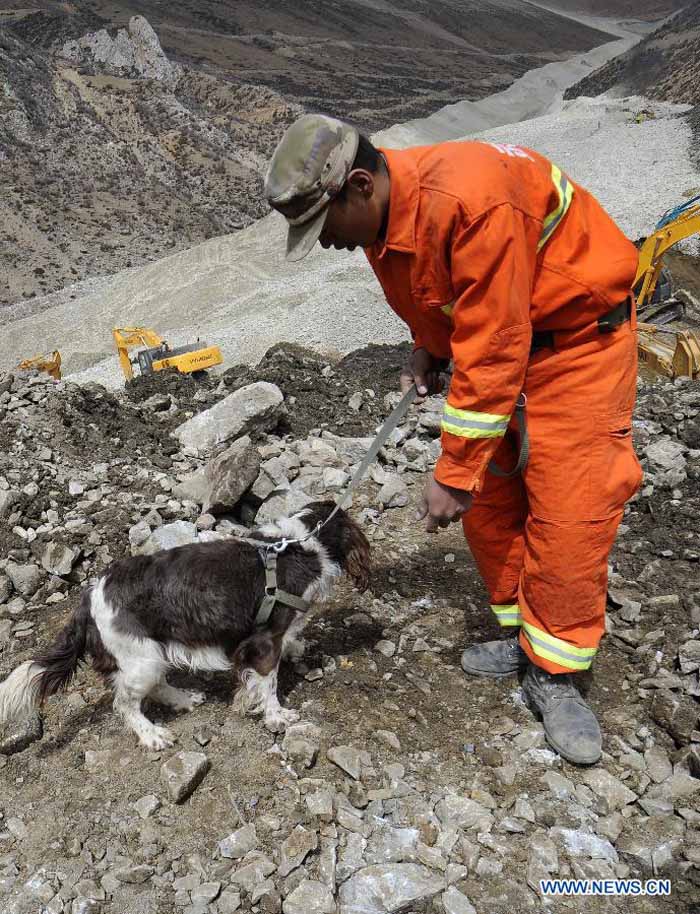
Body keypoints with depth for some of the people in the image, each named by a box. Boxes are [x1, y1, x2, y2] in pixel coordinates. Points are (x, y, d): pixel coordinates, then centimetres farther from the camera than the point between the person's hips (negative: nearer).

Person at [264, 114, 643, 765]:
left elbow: (492, 353, -32)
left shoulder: (470, 201, -34)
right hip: (488, 332, 8)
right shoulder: (377, 212, -6)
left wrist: (455, 474, -26)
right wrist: (427, 347, -4)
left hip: (578, 331, -8)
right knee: (488, 497, 6)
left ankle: (554, 675, 4)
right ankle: (524, 634, 23)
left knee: (568, 506, -12)